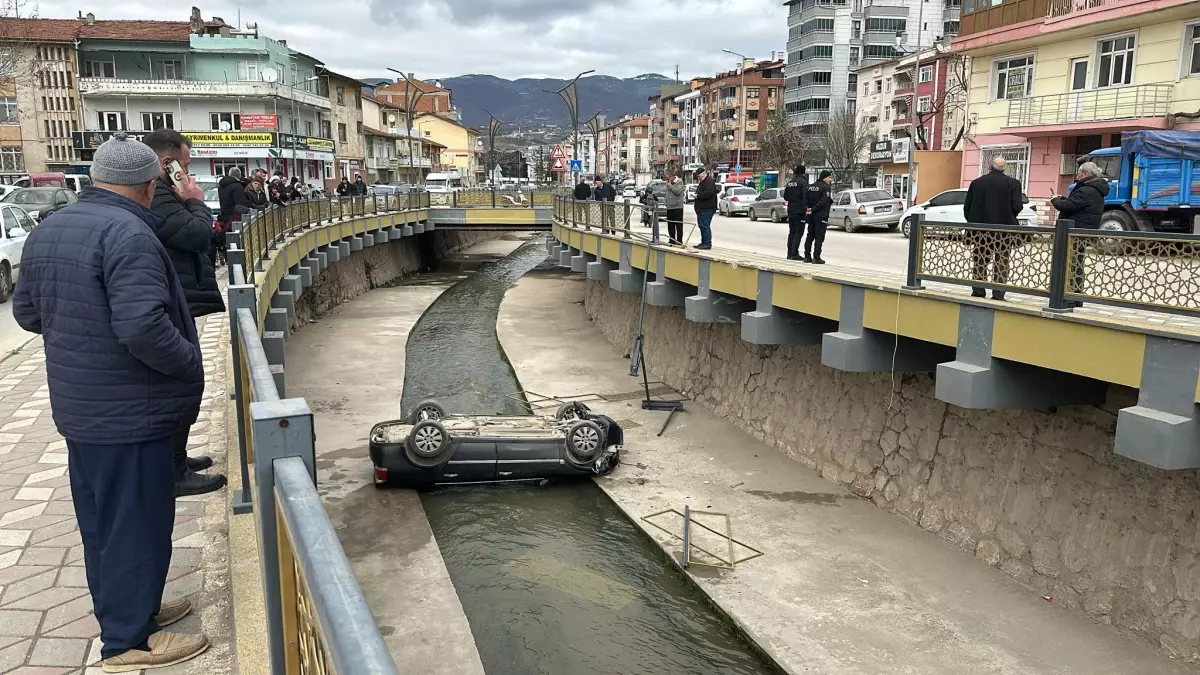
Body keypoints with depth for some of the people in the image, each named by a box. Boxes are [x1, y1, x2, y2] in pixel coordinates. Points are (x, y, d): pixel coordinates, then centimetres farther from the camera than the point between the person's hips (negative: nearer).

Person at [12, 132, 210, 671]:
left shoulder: (47, 231, 8)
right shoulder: (128, 233, -22)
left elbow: (27, 312, 17)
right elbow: (143, 326, -30)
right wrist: (191, 364, -15)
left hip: (79, 406, 9)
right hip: (129, 411, -9)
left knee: (100, 518, 19)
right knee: (135, 521, 3)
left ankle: (123, 608, 35)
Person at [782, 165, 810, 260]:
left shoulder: (789, 183, 10)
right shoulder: (803, 182, -11)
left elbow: (785, 197, 17)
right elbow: (805, 196, -19)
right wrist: (806, 208, -20)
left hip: (791, 211, 7)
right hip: (799, 211, -7)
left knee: (792, 232, 13)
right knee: (799, 232, -4)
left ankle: (790, 253, 13)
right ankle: (794, 254, -9)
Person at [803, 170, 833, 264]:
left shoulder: (810, 186, 12)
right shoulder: (825, 187, -11)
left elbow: (805, 199, 7)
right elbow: (823, 202, -19)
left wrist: (808, 208, -3)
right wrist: (813, 210, -15)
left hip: (811, 215, 7)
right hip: (821, 216, -7)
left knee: (810, 235, 12)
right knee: (819, 236, -4)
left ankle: (807, 256, 13)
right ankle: (816, 257, -6)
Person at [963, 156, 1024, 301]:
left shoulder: (976, 183, 3)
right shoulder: (1013, 183, -3)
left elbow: (967, 207, 2)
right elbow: (1017, 207, -10)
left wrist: (973, 222, 16)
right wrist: (1008, 219, 10)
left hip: (980, 229, 2)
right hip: (1004, 230, -1)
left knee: (979, 262, 7)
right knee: (1001, 264, 4)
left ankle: (978, 293, 7)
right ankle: (998, 295, 2)